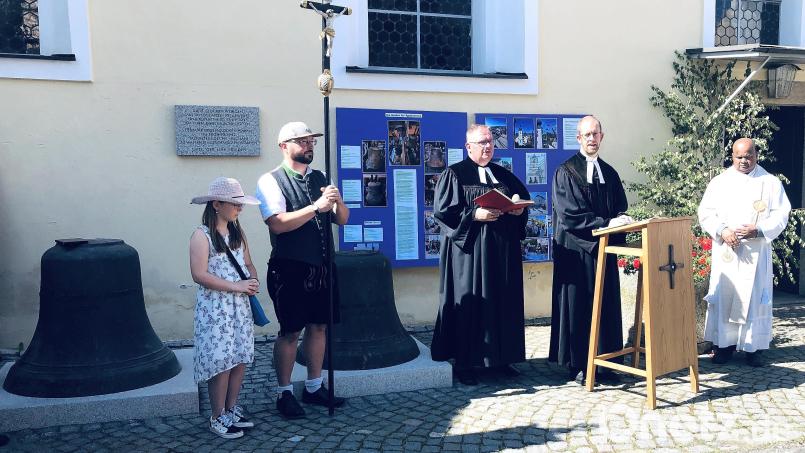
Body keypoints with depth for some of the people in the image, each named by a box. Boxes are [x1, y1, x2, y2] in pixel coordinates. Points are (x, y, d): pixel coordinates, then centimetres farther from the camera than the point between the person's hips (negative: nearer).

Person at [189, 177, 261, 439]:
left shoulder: (237, 232, 10)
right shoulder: (202, 235, -12)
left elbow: (248, 263, 16)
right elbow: (199, 275, -19)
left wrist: (253, 281, -6)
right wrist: (236, 286, -20)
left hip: (240, 305, 7)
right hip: (215, 308, -7)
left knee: (240, 359, 9)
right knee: (221, 362, -2)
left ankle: (232, 409, 25)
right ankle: (218, 418, 13)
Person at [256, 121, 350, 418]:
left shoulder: (319, 178, 12)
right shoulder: (271, 181, -7)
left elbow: (342, 219, 11)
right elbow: (277, 224, -21)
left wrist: (337, 201, -10)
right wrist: (316, 206, -24)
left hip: (321, 267, 6)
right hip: (290, 269, -6)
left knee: (318, 327, 12)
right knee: (290, 332, 1)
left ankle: (314, 387, 26)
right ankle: (284, 393, 17)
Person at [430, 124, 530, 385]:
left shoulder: (504, 175, 16)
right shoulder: (454, 174, -2)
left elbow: (524, 197, 21)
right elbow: (442, 210, -10)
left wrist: (519, 208, -2)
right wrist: (475, 215, -19)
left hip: (503, 251, 6)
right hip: (469, 250, -6)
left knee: (503, 303, 7)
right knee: (469, 304, -3)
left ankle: (500, 358, 19)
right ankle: (465, 364, 5)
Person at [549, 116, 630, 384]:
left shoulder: (609, 173, 15)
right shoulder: (566, 172, -3)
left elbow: (620, 209, 15)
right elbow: (570, 215, -12)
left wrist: (620, 221, -8)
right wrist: (606, 224, -18)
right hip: (576, 250, -5)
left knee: (607, 306, 6)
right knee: (578, 307, -1)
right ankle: (578, 365, 6)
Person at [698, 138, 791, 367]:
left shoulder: (770, 182, 5)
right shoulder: (719, 182, 7)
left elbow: (781, 215, 1)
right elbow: (706, 213, 3)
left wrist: (758, 230, -15)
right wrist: (722, 231, -14)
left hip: (756, 252, 0)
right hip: (725, 251, 1)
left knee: (754, 297, 0)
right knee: (723, 296, 0)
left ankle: (753, 347, 8)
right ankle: (724, 345, 8)